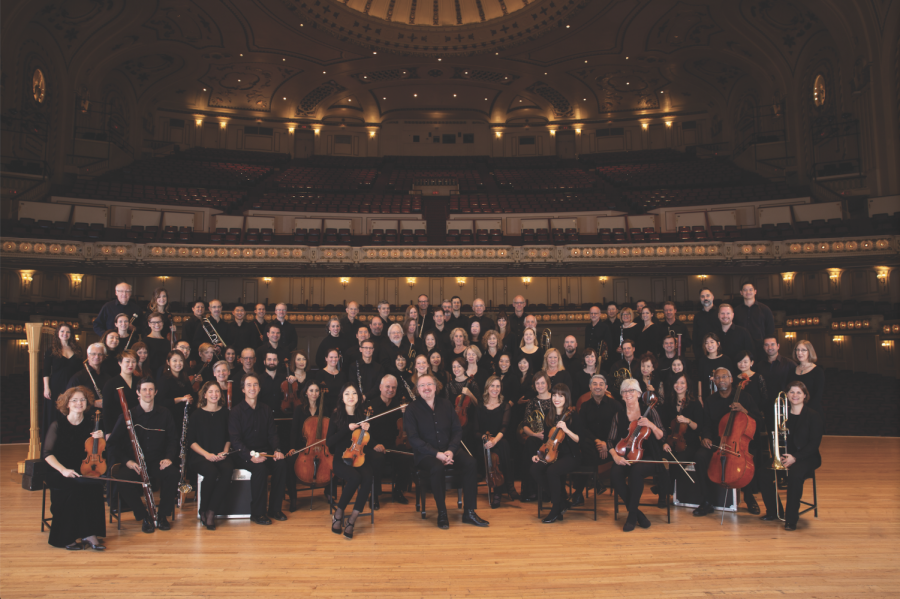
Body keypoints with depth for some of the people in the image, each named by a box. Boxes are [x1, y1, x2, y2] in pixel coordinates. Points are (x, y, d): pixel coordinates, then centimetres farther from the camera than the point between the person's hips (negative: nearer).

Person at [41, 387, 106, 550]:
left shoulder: (90, 426, 7)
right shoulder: (58, 425, -2)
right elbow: (47, 454, -7)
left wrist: (100, 439, -9)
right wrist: (63, 470, -23)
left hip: (82, 471, 3)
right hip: (59, 473, -3)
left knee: (95, 486, -29)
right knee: (74, 488, -33)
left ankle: (89, 533, -24)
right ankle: (67, 537, -21)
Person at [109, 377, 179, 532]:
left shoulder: (165, 415, 8)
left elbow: (173, 440, 11)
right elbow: (113, 442, 2)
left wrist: (169, 457, -9)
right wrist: (127, 460, -13)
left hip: (157, 461, 1)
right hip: (134, 463, 0)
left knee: (173, 474, -30)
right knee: (123, 481, -32)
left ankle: (162, 514, -7)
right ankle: (144, 516, -7)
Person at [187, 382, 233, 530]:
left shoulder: (225, 413, 9)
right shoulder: (197, 414, 2)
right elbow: (190, 441, 0)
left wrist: (224, 452, -4)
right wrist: (206, 454, -13)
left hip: (220, 455, 2)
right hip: (199, 455, -2)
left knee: (228, 471, -32)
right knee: (212, 472, -34)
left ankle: (211, 512, -22)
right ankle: (203, 511, -10)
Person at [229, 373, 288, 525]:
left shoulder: (265, 410, 13)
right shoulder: (236, 411, -2)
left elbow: (272, 434, 12)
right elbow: (235, 440, -10)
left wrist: (276, 450, -10)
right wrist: (250, 456, -26)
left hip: (265, 453, 4)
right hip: (244, 456, -4)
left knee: (281, 464, -26)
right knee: (260, 468, -34)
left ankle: (275, 509, -11)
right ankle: (257, 513, -18)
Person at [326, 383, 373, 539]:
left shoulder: (363, 416, 9)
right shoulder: (336, 416, 5)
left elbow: (370, 443, 13)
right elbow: (329, 442, -4)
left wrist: (367, 430, -8)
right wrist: (347, 428, -13)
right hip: (341, 459, -2)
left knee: (367, 478, -31)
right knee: (355, 477, -33)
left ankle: (351, 520, -21)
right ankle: (338, 513, -10)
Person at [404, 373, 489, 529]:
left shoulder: (446, 405, 11)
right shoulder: (411, 410, -1)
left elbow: (457, 430, 7)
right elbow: (414, 439, -10)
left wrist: (451, 450, -12)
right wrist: (436, 454, -20)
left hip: (449, 450, 4)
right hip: (425, 454, -4)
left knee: (471, 463, -24)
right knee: (437, 468, -37)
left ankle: (469, 512, -15)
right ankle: (442, 513, -19)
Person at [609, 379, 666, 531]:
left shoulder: (649, 411, 4)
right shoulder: (619, 416, 10)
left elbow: (661, 437, 0)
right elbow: (611, 441, 6)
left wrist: (650, 425, -18)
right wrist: (615, 456, -14)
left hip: (647, 457, -2)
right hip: (626, 457, 2)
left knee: (636, 471, -36)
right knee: (615, 475, -30)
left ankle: (632, 515, -18)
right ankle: (637, 513, -14)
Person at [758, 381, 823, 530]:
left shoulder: (813, 416, -3)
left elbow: (814, 444, -9)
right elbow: (776, 439, 10)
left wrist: (795, 457, -21)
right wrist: (779, 456, -10)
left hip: (806, 458, -4)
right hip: (785, 456, 4)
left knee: (795, 474, -36)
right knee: (764, 474, -21)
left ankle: (791, 518, -22)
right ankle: (773, 511, 1)